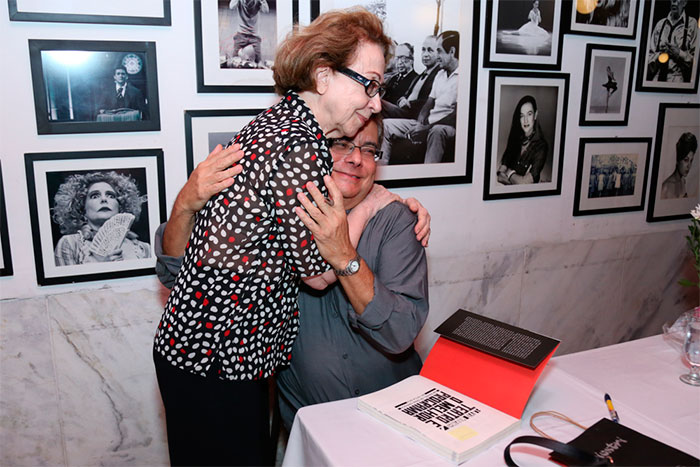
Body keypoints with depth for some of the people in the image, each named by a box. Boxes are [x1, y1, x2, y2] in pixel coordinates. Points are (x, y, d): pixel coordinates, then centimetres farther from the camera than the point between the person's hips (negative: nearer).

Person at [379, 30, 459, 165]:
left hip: (447, 126, -8)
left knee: (437, 131, -43)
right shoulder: (440, 74, 18)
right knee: (386, 125, -1)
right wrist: (419, 123, -4)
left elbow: (456, 117, -17)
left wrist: (427, 128, -20)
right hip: (427, 124, 8)